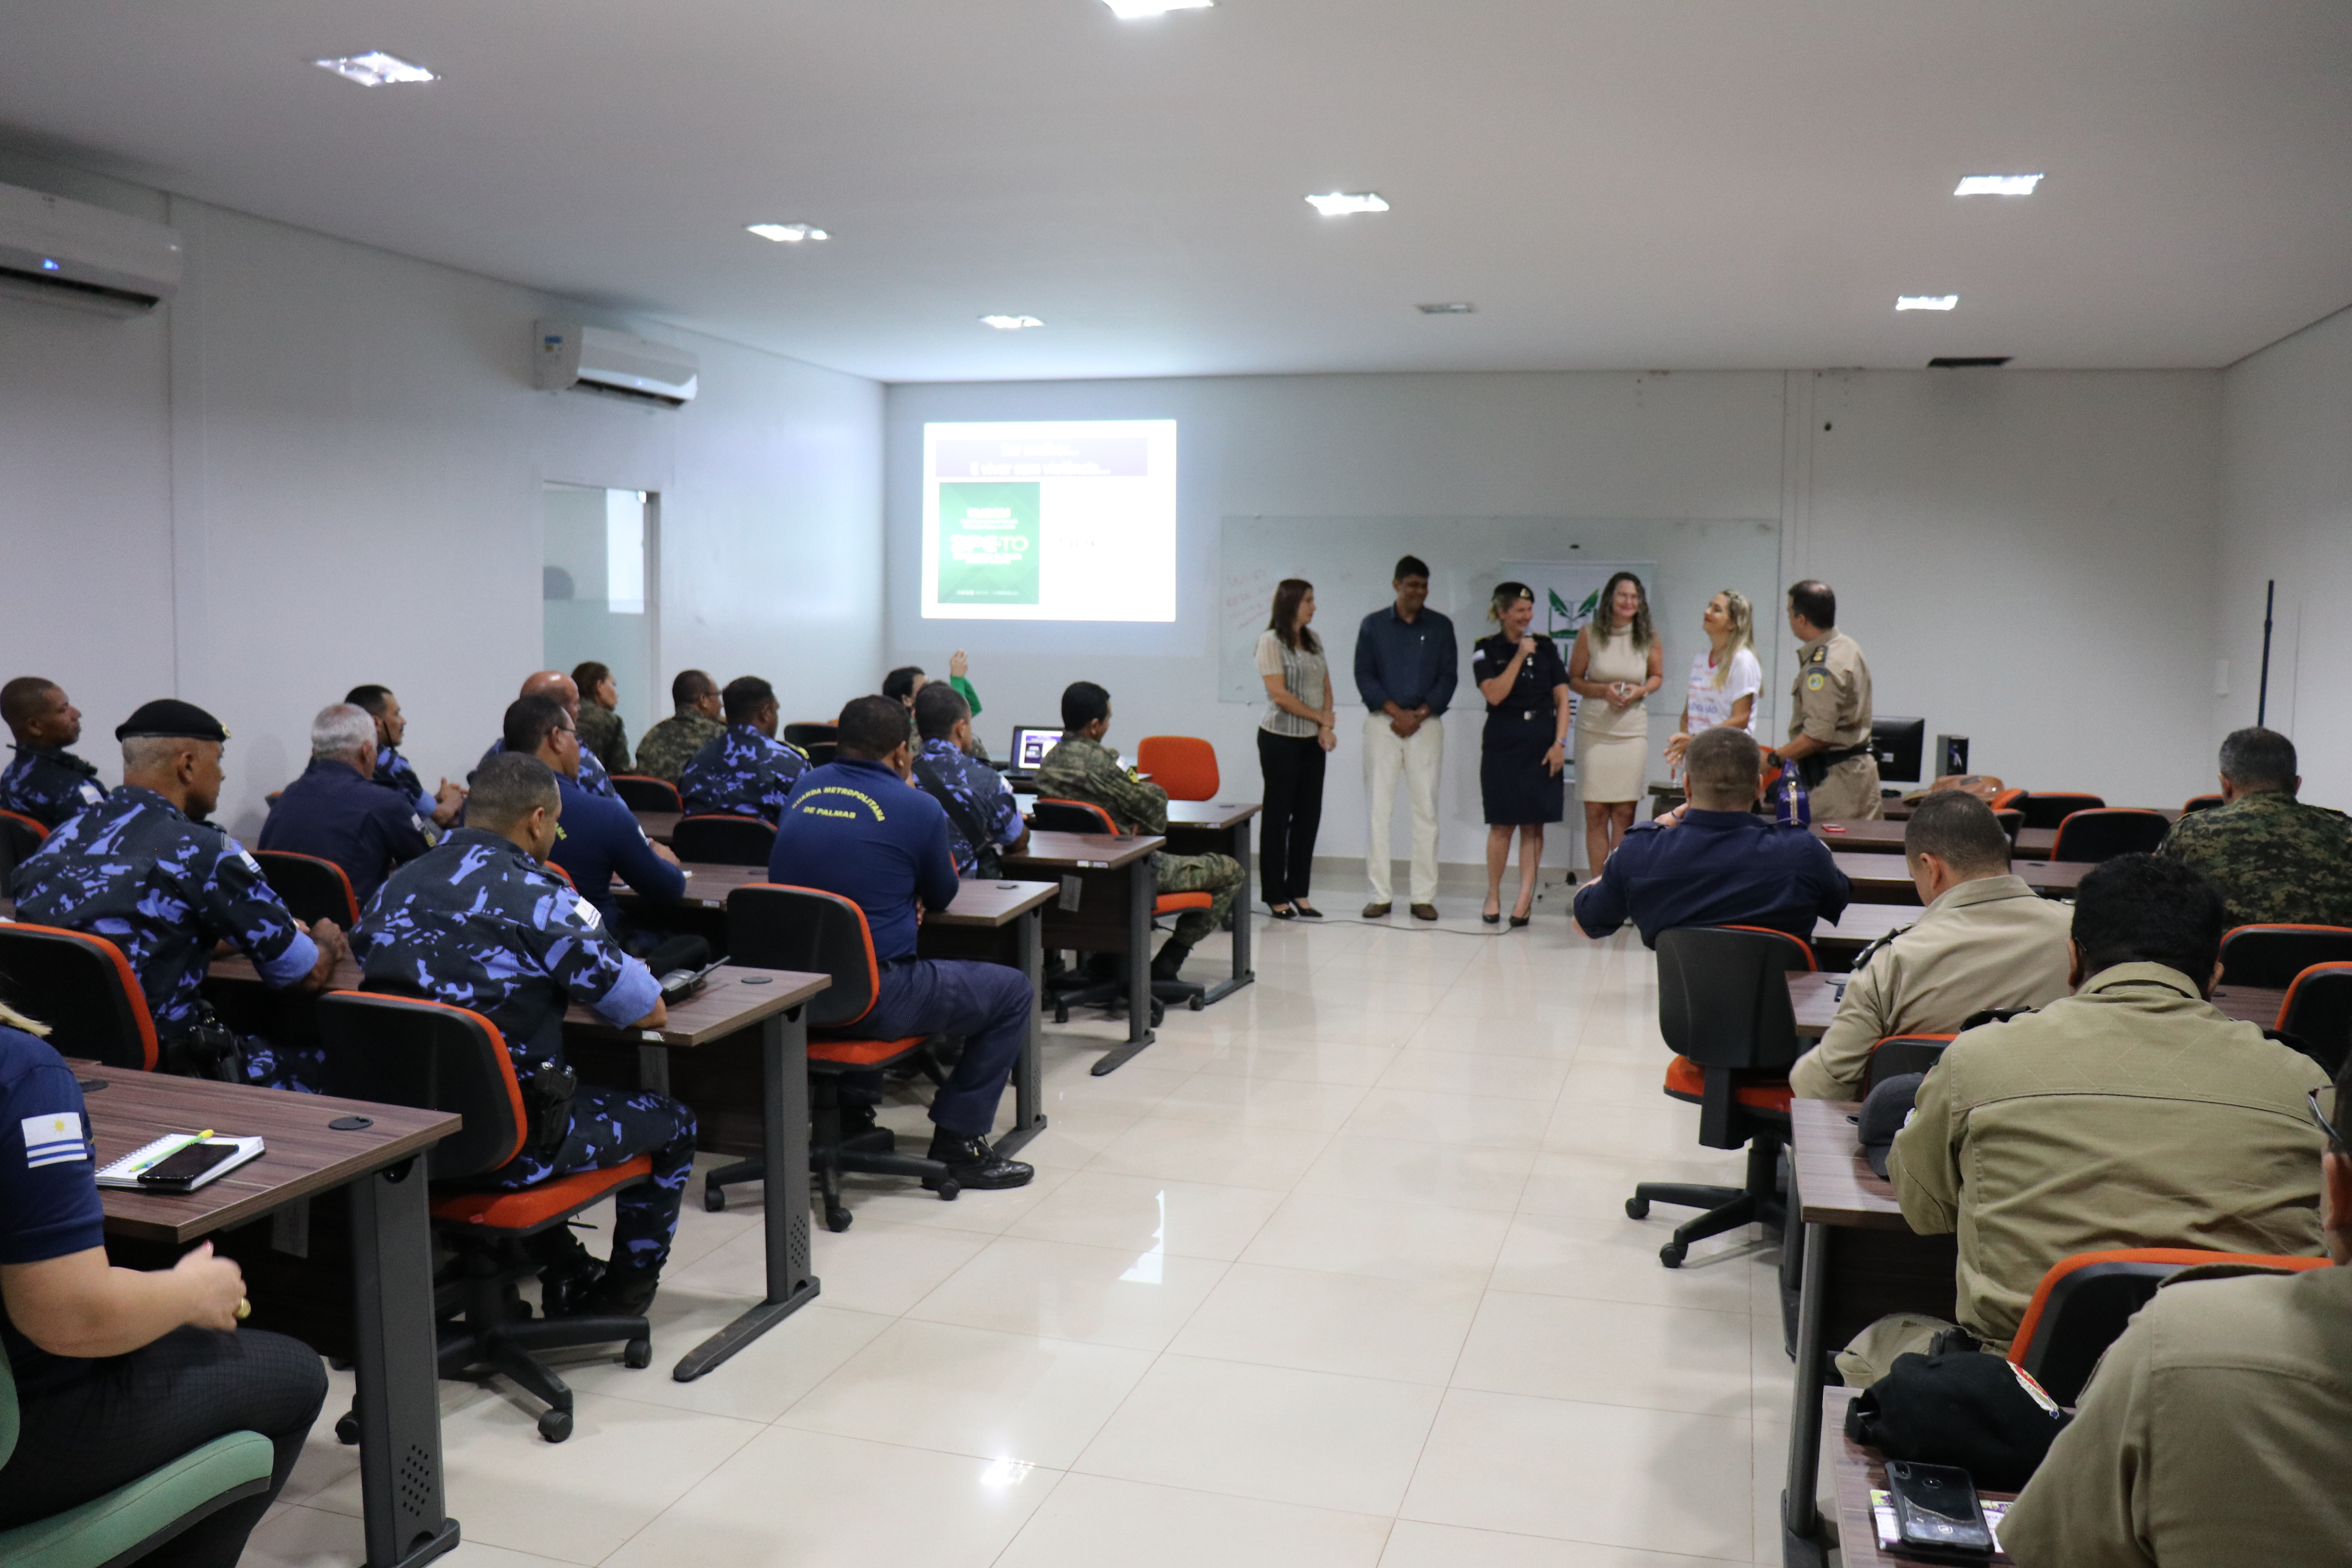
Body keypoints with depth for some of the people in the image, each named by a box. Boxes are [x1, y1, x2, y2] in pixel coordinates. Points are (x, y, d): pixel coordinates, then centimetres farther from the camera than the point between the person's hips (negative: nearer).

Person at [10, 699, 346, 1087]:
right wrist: (324, 944, 15)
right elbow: (309, 974, -10)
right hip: (160, 1067, -8)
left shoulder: (63, 836, 6)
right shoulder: (201, 850, -16)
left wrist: (289, 929, 24)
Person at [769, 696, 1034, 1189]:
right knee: (1011, 990, 9)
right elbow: (942, 896, 9)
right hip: (871, 1000, -7)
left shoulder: (804, 789, 9)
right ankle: (958, 1144, 9)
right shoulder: (917, 808, -8)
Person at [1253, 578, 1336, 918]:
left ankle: (1298, 892, 12)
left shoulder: (1314, 641, 12)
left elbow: (1326, 687, 12)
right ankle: (1275, 895, 9)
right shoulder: (1271, 641, -8)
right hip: (1280, 739, -6)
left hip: (1312, 740, 6)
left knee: (1309, 814, 5)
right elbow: (1279, 694, -13)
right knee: (1279, 814, 1)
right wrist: (1320, 717, -7)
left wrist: (1326, 727, -3)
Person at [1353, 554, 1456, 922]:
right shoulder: (1373, 625, 7)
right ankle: (1380, 895, 2)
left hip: (1427, 723, 0)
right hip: (1382, 722, 0)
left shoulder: (1441, 627, 9)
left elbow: (1448, 677, 5)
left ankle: (1423, 895, 2)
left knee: (1426, 809, -2)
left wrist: (1419, 716, -8)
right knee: (1378, 809, -2)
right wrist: (1396, 712, -9)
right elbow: (1364, 675, 2)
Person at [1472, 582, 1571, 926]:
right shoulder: (1486, 650, 1)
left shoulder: (1546, 647, 9)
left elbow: (1562, 698, 7)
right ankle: (1493, 895, 14)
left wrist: (1559, 743, -3)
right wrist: (1520, 656, -12)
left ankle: (1525, 898, 3)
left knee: (1534, 825, 1)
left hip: (1542, 746, 2)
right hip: (1504, 745, -2)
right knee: (1503, 825, 0)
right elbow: (1495, 694, -13)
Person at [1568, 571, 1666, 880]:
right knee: (1596, 813, 0)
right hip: (1594, 730, -1)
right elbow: (1574, 680, 6)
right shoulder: (1589, 634, -1)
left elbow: (1658, 676, 16)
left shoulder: (1649, 638, 2)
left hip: (1632, 731, 1)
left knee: (1625, 813, 0)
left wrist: (1641, 690, -6)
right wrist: (1603, 690, -12)